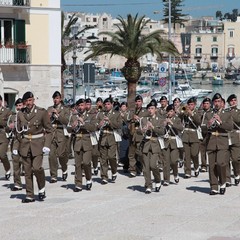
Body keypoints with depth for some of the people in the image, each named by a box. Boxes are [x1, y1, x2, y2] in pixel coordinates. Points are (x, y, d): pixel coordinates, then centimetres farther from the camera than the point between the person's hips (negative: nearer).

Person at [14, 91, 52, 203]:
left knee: (36, 167, -16)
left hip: (38, 144, -3)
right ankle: (30, 195, 10)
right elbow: (18, 132, 14)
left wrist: (47, 145, -10)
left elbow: (49, 130, -1)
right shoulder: (20, 114, 7)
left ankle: (42, 188, 8)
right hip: (25, 144, 3)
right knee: (27, 171, 3)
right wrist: (16, 147, 8)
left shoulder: (42, 112, -4)